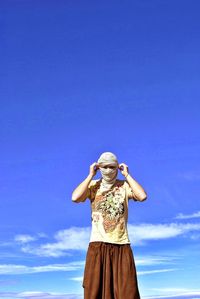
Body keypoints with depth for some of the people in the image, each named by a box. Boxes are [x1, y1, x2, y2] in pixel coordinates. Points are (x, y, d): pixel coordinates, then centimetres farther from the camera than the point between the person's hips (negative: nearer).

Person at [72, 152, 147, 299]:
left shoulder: (124, 186, 4)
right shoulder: (93, 186, 5)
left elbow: (142, 196, -14)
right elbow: (75, 198, -13)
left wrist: (127, 175, -5)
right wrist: (91, 175, -6)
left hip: (122, 245, 0)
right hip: (98, 245, 0)